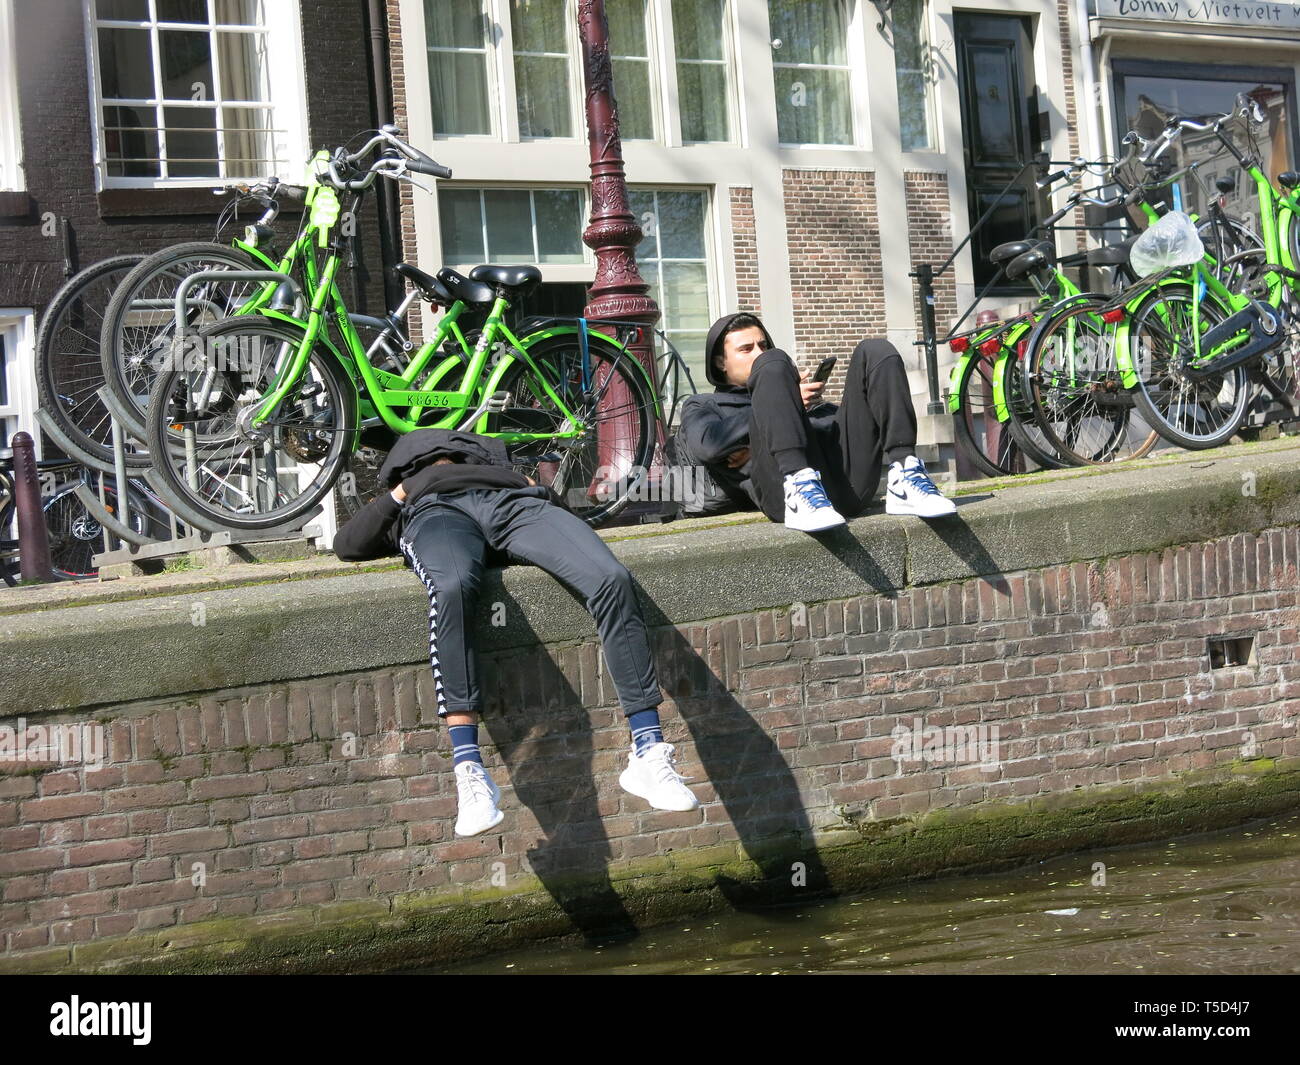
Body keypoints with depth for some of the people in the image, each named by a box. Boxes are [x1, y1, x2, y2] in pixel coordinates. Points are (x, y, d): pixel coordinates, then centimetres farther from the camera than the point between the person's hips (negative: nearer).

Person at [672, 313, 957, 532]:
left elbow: (842, 422, 19)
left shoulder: (803, 392, 43)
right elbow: (707, 445, 4)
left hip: (846, 485, 4)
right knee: (774, 364, -18)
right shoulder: (702, 405, 31)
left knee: (875, 351, -3)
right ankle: (799, 488, -41)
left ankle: (903, 482, -25)